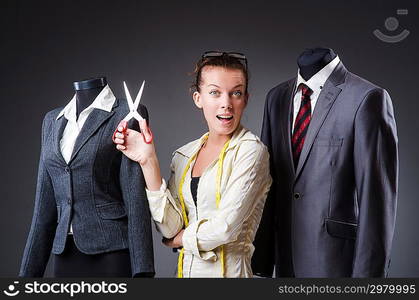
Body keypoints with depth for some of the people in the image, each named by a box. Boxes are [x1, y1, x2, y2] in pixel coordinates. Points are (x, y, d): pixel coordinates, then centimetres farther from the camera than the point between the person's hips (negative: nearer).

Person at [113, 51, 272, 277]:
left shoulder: (251, 151, -13)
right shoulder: (184, 156, 2)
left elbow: (225, 227, -19)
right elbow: (169, 228, -8)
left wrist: (180, 238, -3)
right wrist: (148, 161, -12)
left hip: (227, 270, -4)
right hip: (186, 269, 4)